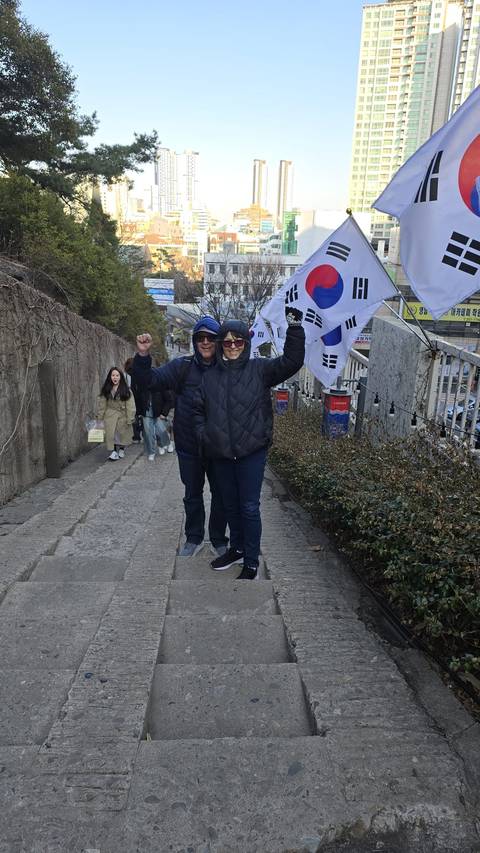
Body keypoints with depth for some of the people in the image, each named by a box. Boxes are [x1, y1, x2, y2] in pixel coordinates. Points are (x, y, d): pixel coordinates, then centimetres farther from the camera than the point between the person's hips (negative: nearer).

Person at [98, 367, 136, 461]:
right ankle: (114, 451, 9)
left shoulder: (126, 390, -10)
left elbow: (130, 406, -11)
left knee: (123, 434, 11)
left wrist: (130, 419, -14)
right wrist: (99, 417, 1)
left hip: (123, 416, -1)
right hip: (110, 416, 2)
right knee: (111, 434, -3)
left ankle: (121, 449, 34)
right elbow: (102, 404, 4)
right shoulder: (106, 389, 0)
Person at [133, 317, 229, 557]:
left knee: (220, 494, 12)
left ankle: (219, 539, 30)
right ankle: (194, 537, 34)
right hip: (189, 447, 1)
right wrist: (143, 355, -27)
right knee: (192, 494, 16)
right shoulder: (182, 366, -3)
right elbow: (150, 379, -12)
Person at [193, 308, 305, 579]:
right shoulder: (211, 376, 8)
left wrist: (295, 327, -21)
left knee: (250, 508, 1)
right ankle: (237, 549, 38)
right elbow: (198, 408, 16)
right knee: (231, 505, 18)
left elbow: (292, 361, -13)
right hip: (220, 454, 4)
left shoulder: (259, 369, -1)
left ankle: (252, 563, 15)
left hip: (252, 452, -4)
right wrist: (203, 435, 4)